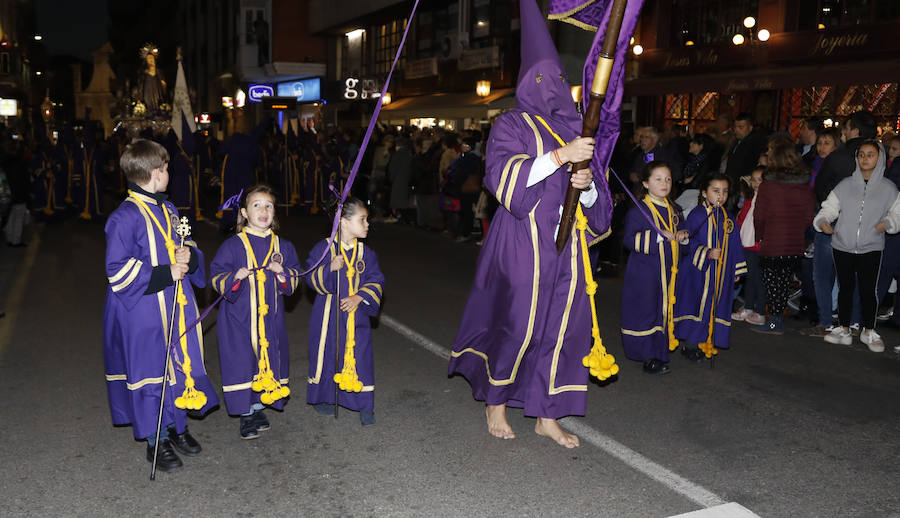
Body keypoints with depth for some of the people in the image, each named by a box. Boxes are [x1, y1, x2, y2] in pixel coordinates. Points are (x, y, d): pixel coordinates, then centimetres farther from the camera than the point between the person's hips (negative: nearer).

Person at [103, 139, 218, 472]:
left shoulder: (168, 210, 10)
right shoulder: (124, 218, -16)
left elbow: (186, 248, 19)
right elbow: (118, 271, -18)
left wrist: (189, 255, -5)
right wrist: (163, 274, -22)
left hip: (177, 307, 8)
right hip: (144, 312, -8)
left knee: (180, 364, 15)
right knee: (152, 371, 3)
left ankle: (177, 426, 34)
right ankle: (156, 441, 20)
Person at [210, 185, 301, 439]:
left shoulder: (282, 246, 6)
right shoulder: (233, 245, -5)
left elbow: (295, 279, 10)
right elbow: (216, 277, -3)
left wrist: (282, 272, -11)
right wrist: (235, 277, -22)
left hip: (271, 317, 4)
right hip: (239, 316, -3)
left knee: (267, 359, 10)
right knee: (242, 361, 0)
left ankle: (258, 408, 28)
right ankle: (245, 414, 15)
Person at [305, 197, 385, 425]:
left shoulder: (366, 253, 2)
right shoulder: (323, 248, -6)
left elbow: (376, 282, 1)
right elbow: (311, 278, -9)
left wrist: (358, 298, -14)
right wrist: (329, 269, -27)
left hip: (356, 315, 2)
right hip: (329, 314, -2)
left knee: (360, 356, 1)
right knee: (326, 354, 10)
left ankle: (365, 406, 13)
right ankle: (322, 398, 32)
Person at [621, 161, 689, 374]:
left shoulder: (673, 210, 12)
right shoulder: (638, 210, -10)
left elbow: (680, 229, 26)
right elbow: (629, 239, -18)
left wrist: (683, 236, 1)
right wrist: (659, 236, -22)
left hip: (667, 270, 7)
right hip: (644, 272, -7)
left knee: (664, 311, 11)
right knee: (645, 311, -4)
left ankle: (660, 353, 21)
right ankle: (647, 356, 3)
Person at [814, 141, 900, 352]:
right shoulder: (845, 185, 4)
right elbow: (829, 207, 2)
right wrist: (823, 221, -17)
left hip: (871, 249, -1)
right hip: (842, 247, 1)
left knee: (868, 290, 1)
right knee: (845, 288, 9)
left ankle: (868, 331, 18)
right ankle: (844, 330, 20)